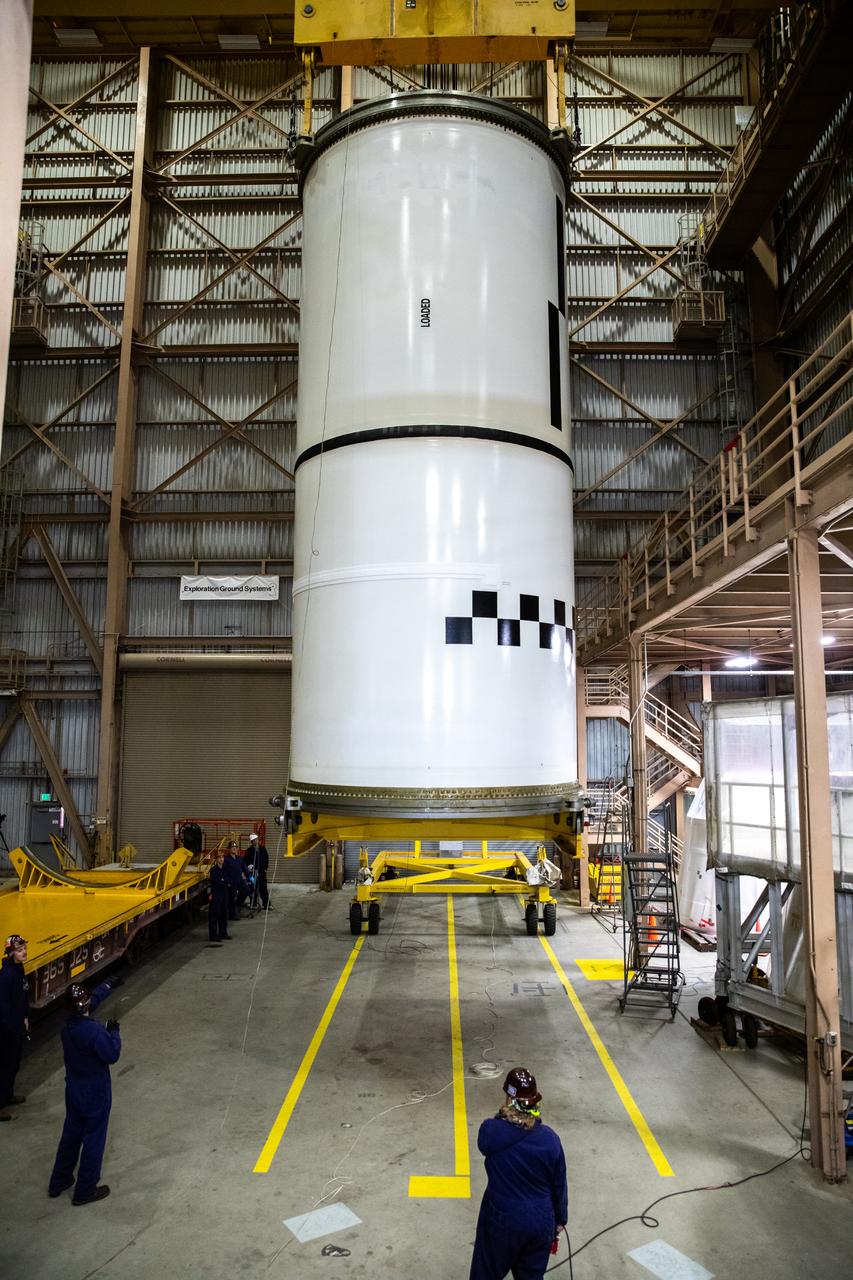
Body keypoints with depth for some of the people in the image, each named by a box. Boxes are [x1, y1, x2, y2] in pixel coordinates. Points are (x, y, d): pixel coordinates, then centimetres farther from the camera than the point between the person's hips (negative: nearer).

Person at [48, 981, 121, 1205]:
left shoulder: (68, 1023, -9)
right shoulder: (95, 1032, -32)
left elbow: (93, 1000, 9)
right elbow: (112, 1055, -20)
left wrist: (107, 985, 23)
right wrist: (114, 1033, -8)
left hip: (73, 1090, 7)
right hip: (95, 1093, -7)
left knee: (71, 1134, 24)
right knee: (93, 1139, 9)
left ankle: (58, 1182, 38)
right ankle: (85, 1190, 22)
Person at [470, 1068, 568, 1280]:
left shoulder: (491, 1131, -24)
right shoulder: (549, 1138, -19)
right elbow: (559, 1185, -5)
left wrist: (505, 1116, 0)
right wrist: (559, 1219, 12)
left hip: (501, 1221, -1)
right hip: (540, 1222, 1)